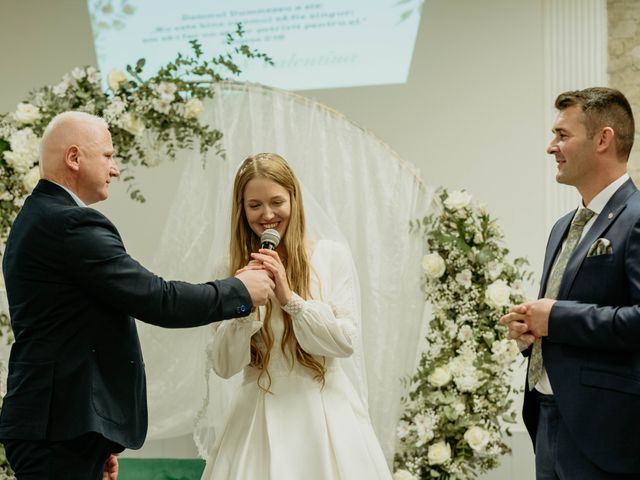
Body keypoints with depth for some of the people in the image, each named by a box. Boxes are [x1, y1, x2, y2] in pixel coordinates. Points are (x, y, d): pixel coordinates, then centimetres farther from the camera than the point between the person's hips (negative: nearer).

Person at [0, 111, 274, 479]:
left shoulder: (37, 220, 18)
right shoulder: (73, 225, -15)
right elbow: (157, 301, -17)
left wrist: (98, 441, 22)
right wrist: (240, 291, -3)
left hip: (48, 422, 10)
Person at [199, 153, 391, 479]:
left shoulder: (331, 255, -2)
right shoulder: (230, 271, 4)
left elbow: (346, 341, -6)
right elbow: (223, 366, 0)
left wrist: (290, 298, -15)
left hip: (325, 412, -1)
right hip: (260, 417, 1)